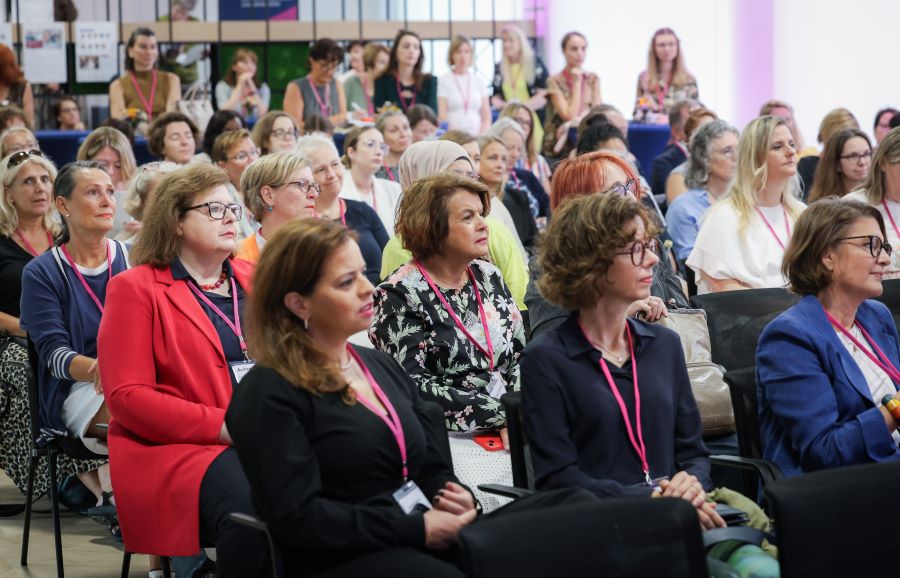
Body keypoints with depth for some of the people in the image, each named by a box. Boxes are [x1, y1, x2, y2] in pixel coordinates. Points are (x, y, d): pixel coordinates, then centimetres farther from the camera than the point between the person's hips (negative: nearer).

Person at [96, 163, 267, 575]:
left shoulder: (253, 281, 21)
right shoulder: (134, 289, 4)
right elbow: (127, 395, -6)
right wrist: (224, 426, -14)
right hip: (176, 447, -5)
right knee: (249, 503, -36)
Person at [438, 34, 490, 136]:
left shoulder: (478, 81, 13)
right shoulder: (443, 81, 5)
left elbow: (486, 117, 12)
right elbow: (442, 116, -2)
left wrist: (481, 137, -4)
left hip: (476, 135, 2)